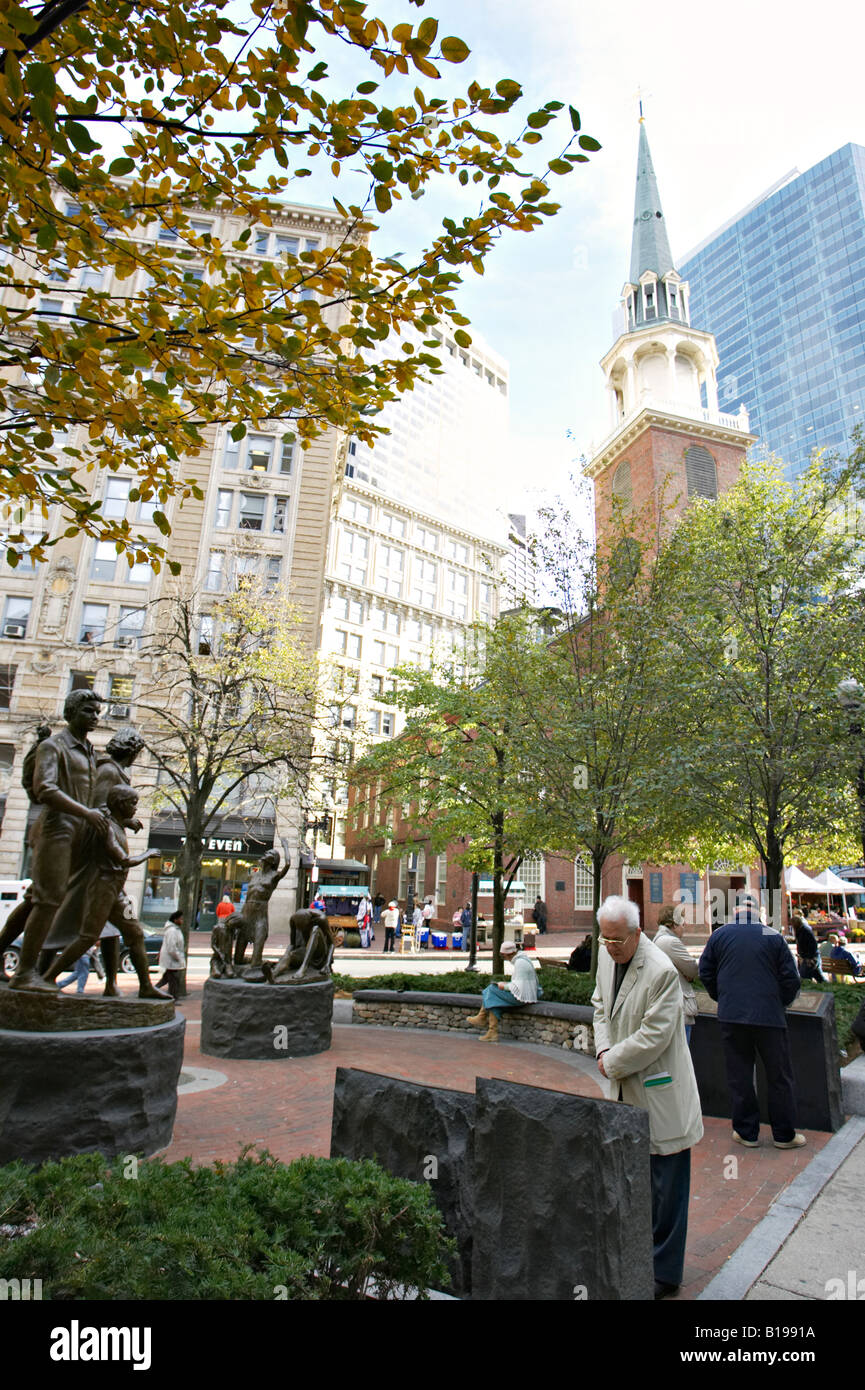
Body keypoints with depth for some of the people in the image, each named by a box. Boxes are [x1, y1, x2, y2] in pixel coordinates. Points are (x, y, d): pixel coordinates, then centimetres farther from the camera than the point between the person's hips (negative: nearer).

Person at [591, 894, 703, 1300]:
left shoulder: (661, 971, -25)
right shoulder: (607, 955, -1)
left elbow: (654, 1036, -24)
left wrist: (611, 1063, -14)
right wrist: (604, 1048, 0)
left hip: (659, 1091, -7)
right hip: (625, 1088, 7)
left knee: (665, 1186, 7)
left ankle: (664, 1271, 24)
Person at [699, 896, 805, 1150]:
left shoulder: (719, 935, 1)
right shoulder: (774, 937, -4)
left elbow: (705, 972, 7)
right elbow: (791, 979, -1)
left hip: (731, 1015, 1)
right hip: (769, 1016, -1)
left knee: (739, 1075, 10)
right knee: (779, 1077, 13)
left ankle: (746, 1132, 18)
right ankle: (784, 1135, 21)